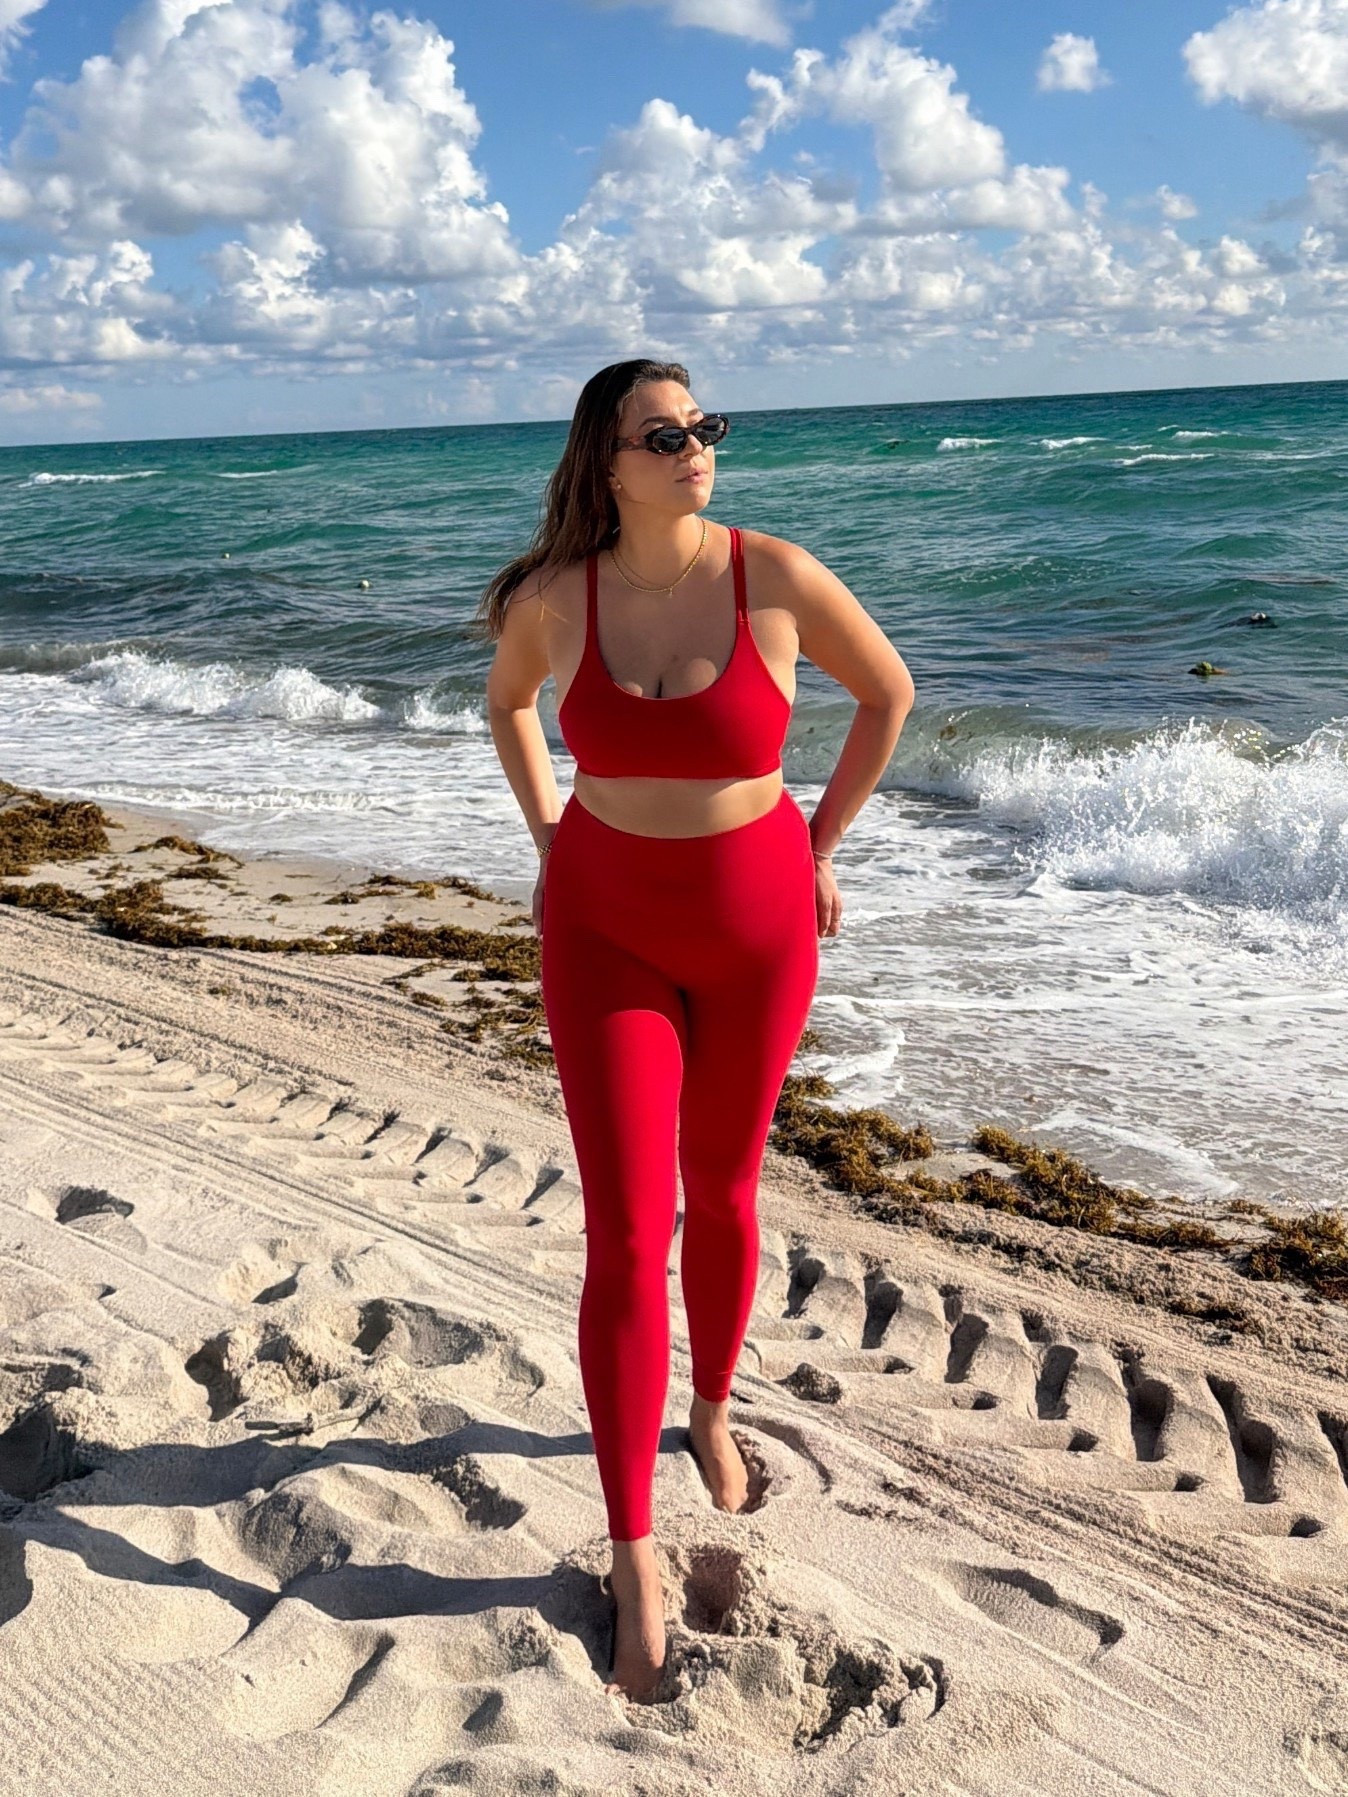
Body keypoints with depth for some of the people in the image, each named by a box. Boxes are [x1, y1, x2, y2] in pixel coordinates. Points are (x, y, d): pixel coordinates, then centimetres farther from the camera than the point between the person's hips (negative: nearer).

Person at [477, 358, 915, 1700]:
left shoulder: (777, 576, -15)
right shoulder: (553, 597, -10)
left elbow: (887, 691, 2)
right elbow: (507, 700, 14)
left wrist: (821, 845, 4)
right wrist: (548, 839, 9)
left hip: (754, 924, 0)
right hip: (606, 931, 0)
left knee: (721, 1194, 17)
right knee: (627, 1236, -4)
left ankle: (711, 1411, 47)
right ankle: (633, 1559, 9)